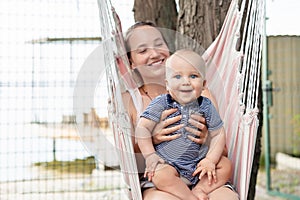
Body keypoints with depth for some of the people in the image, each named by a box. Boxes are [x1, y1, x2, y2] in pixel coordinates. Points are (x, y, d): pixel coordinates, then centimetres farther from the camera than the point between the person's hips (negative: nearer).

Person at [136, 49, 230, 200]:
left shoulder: (206, 106, -2)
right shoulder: (161, 104, -9)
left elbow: (218, 134, 4)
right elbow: (142, 127, -11)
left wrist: (210, 160, -7)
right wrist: (150, 156, -17)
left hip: (197, 163, 4)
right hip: (167, 164, -3)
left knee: (226, 167, -9)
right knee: (161, 176, -32)